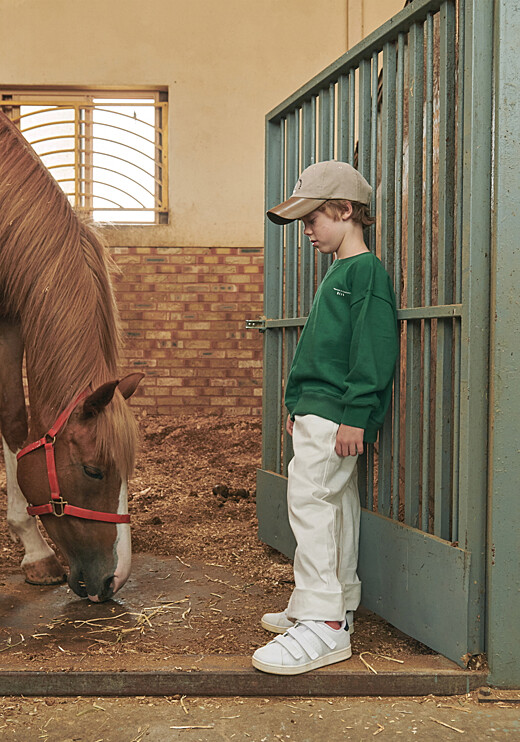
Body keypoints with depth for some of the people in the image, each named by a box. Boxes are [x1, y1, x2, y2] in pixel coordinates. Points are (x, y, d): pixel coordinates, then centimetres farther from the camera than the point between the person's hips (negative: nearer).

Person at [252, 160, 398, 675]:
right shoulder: (337, 272, 20)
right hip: (316, 409, 10)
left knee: (309, 496, -15)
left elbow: (373, 350, -19)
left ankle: (323, 623, -12)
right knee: (336, 502, 13)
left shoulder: (366, 271, -11)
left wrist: (355, 414, -22)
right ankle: (338, 606, 23)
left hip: (336, 413, -10)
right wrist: (297, 402, 25)